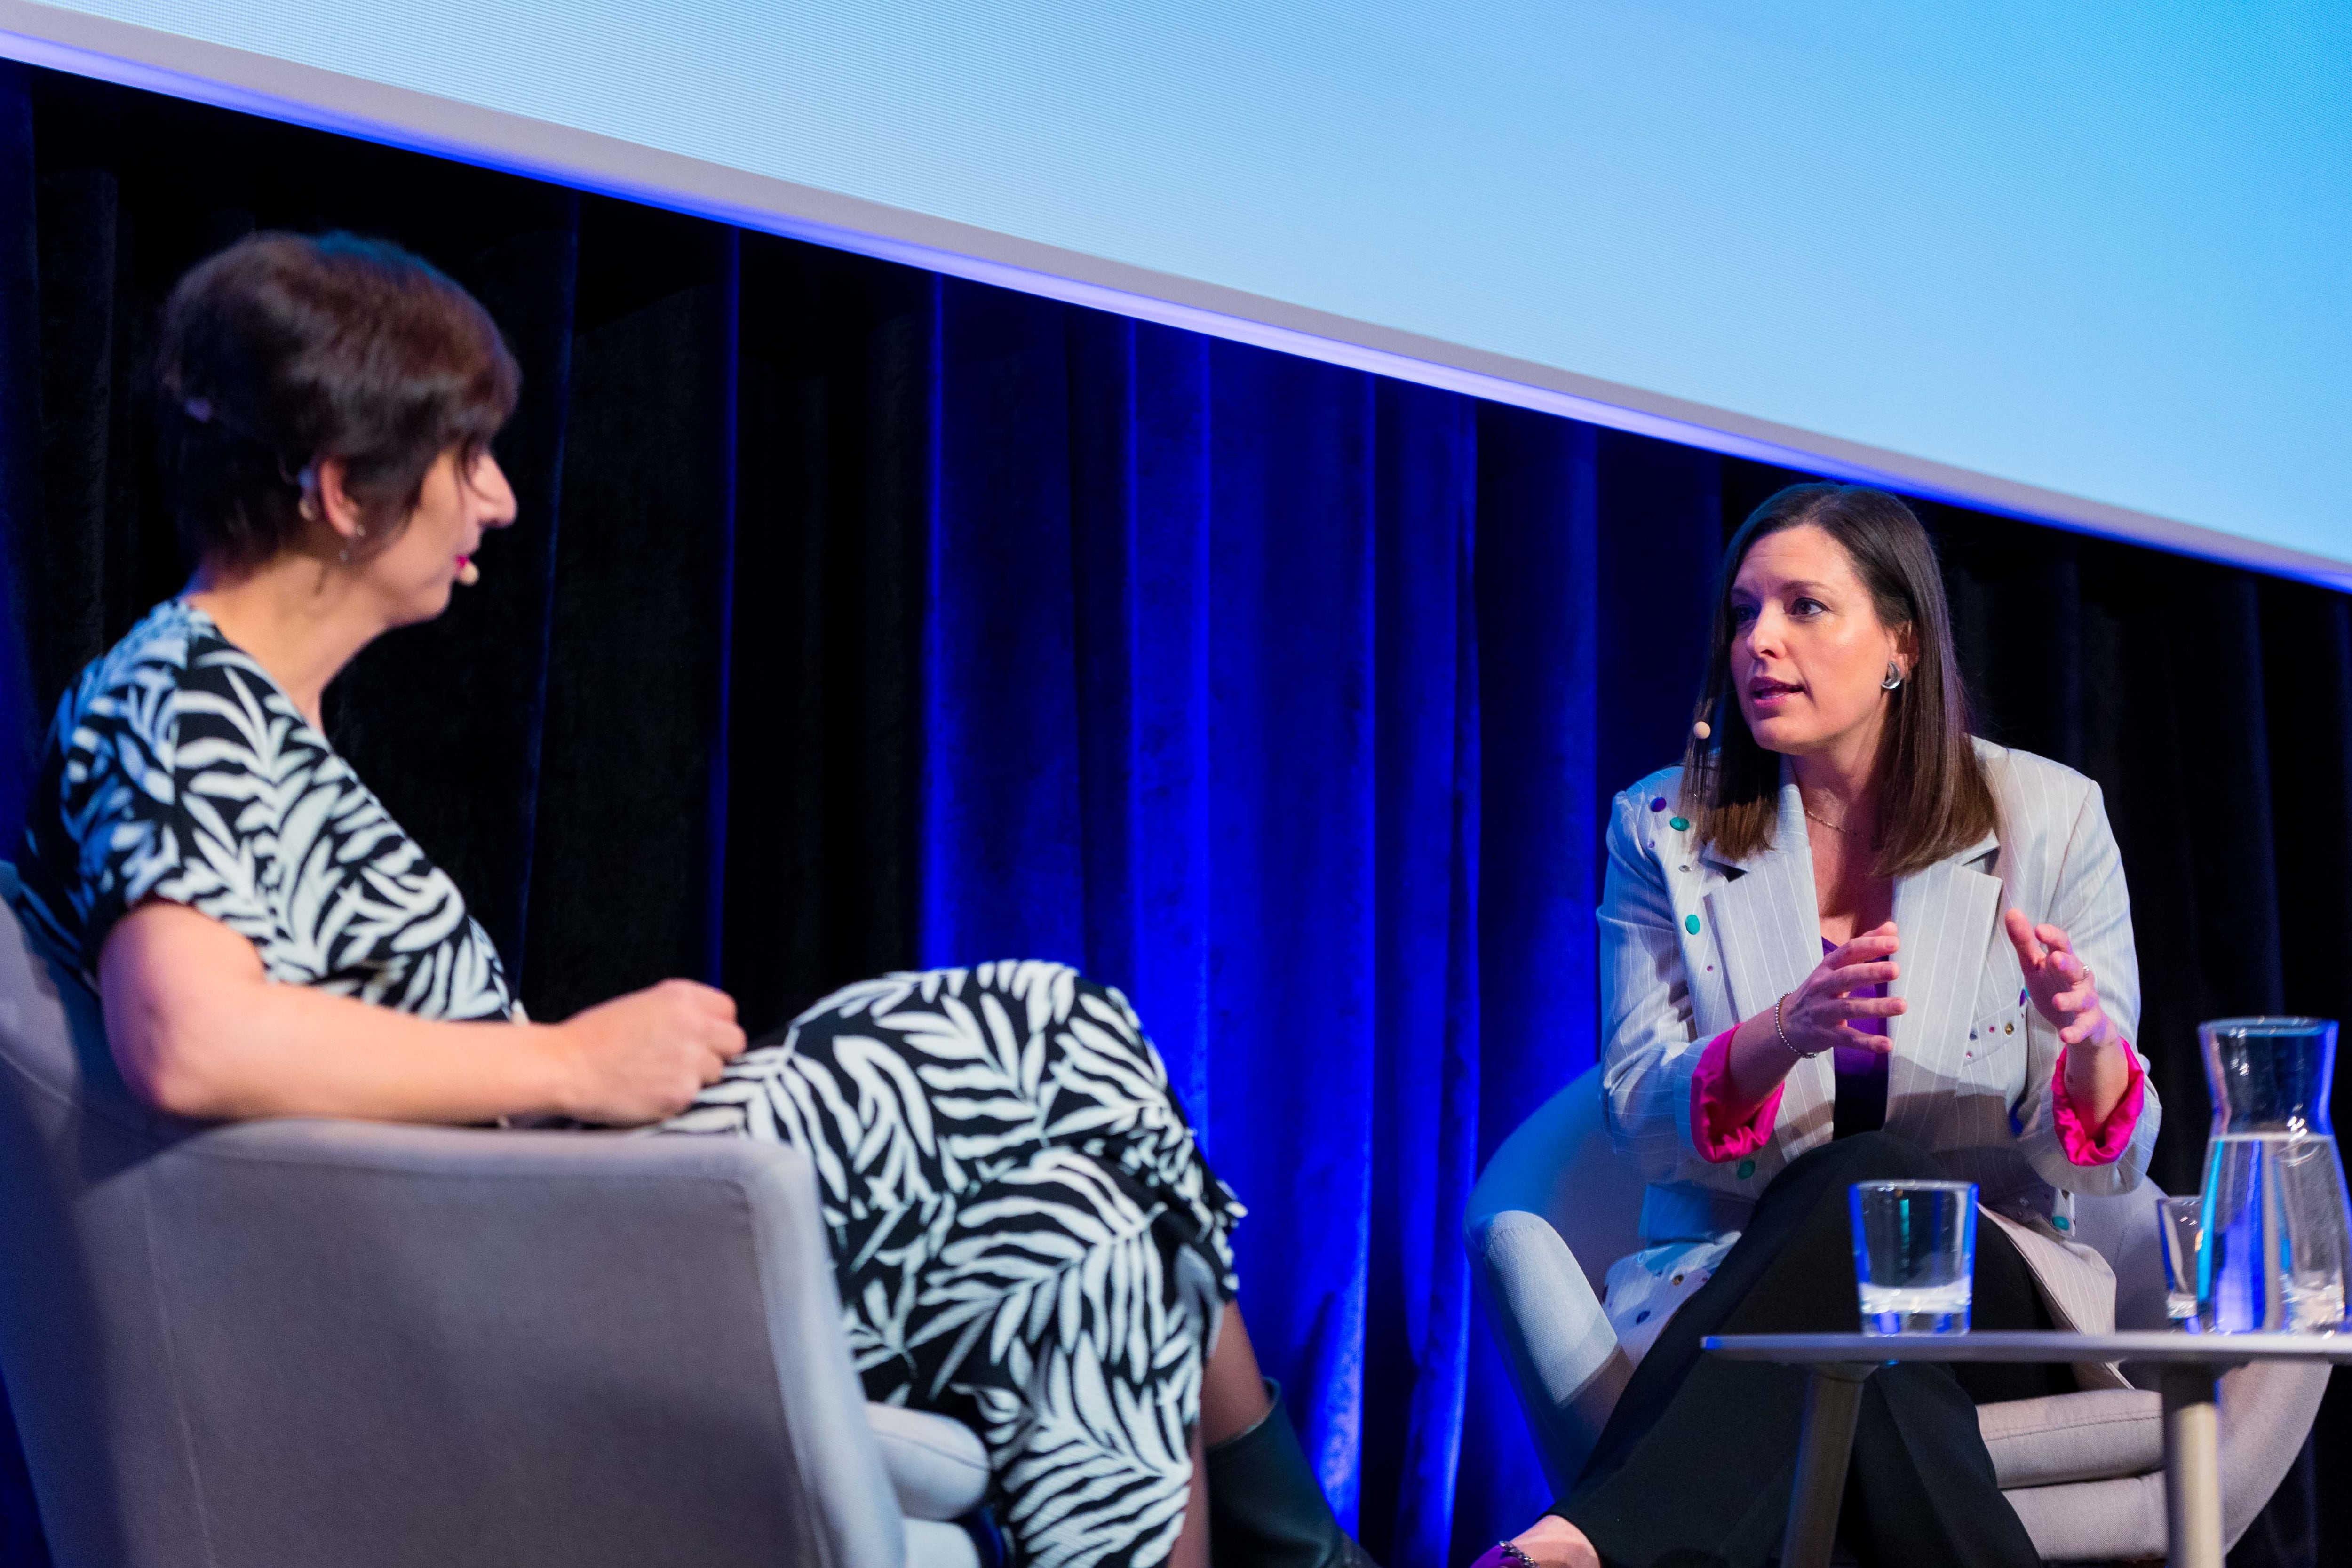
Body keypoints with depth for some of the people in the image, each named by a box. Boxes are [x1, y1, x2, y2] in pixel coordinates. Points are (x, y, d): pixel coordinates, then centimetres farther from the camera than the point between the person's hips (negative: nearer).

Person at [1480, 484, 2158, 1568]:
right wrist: (1786, 1035, -23)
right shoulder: (1664, 830, 6)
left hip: (1999, 1286, 1)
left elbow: (2107, 1164, 2)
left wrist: (2089, 1043, -23)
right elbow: (1642, 1124, -2)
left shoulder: (2049, 817, 3)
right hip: (1734, 1285, 0)